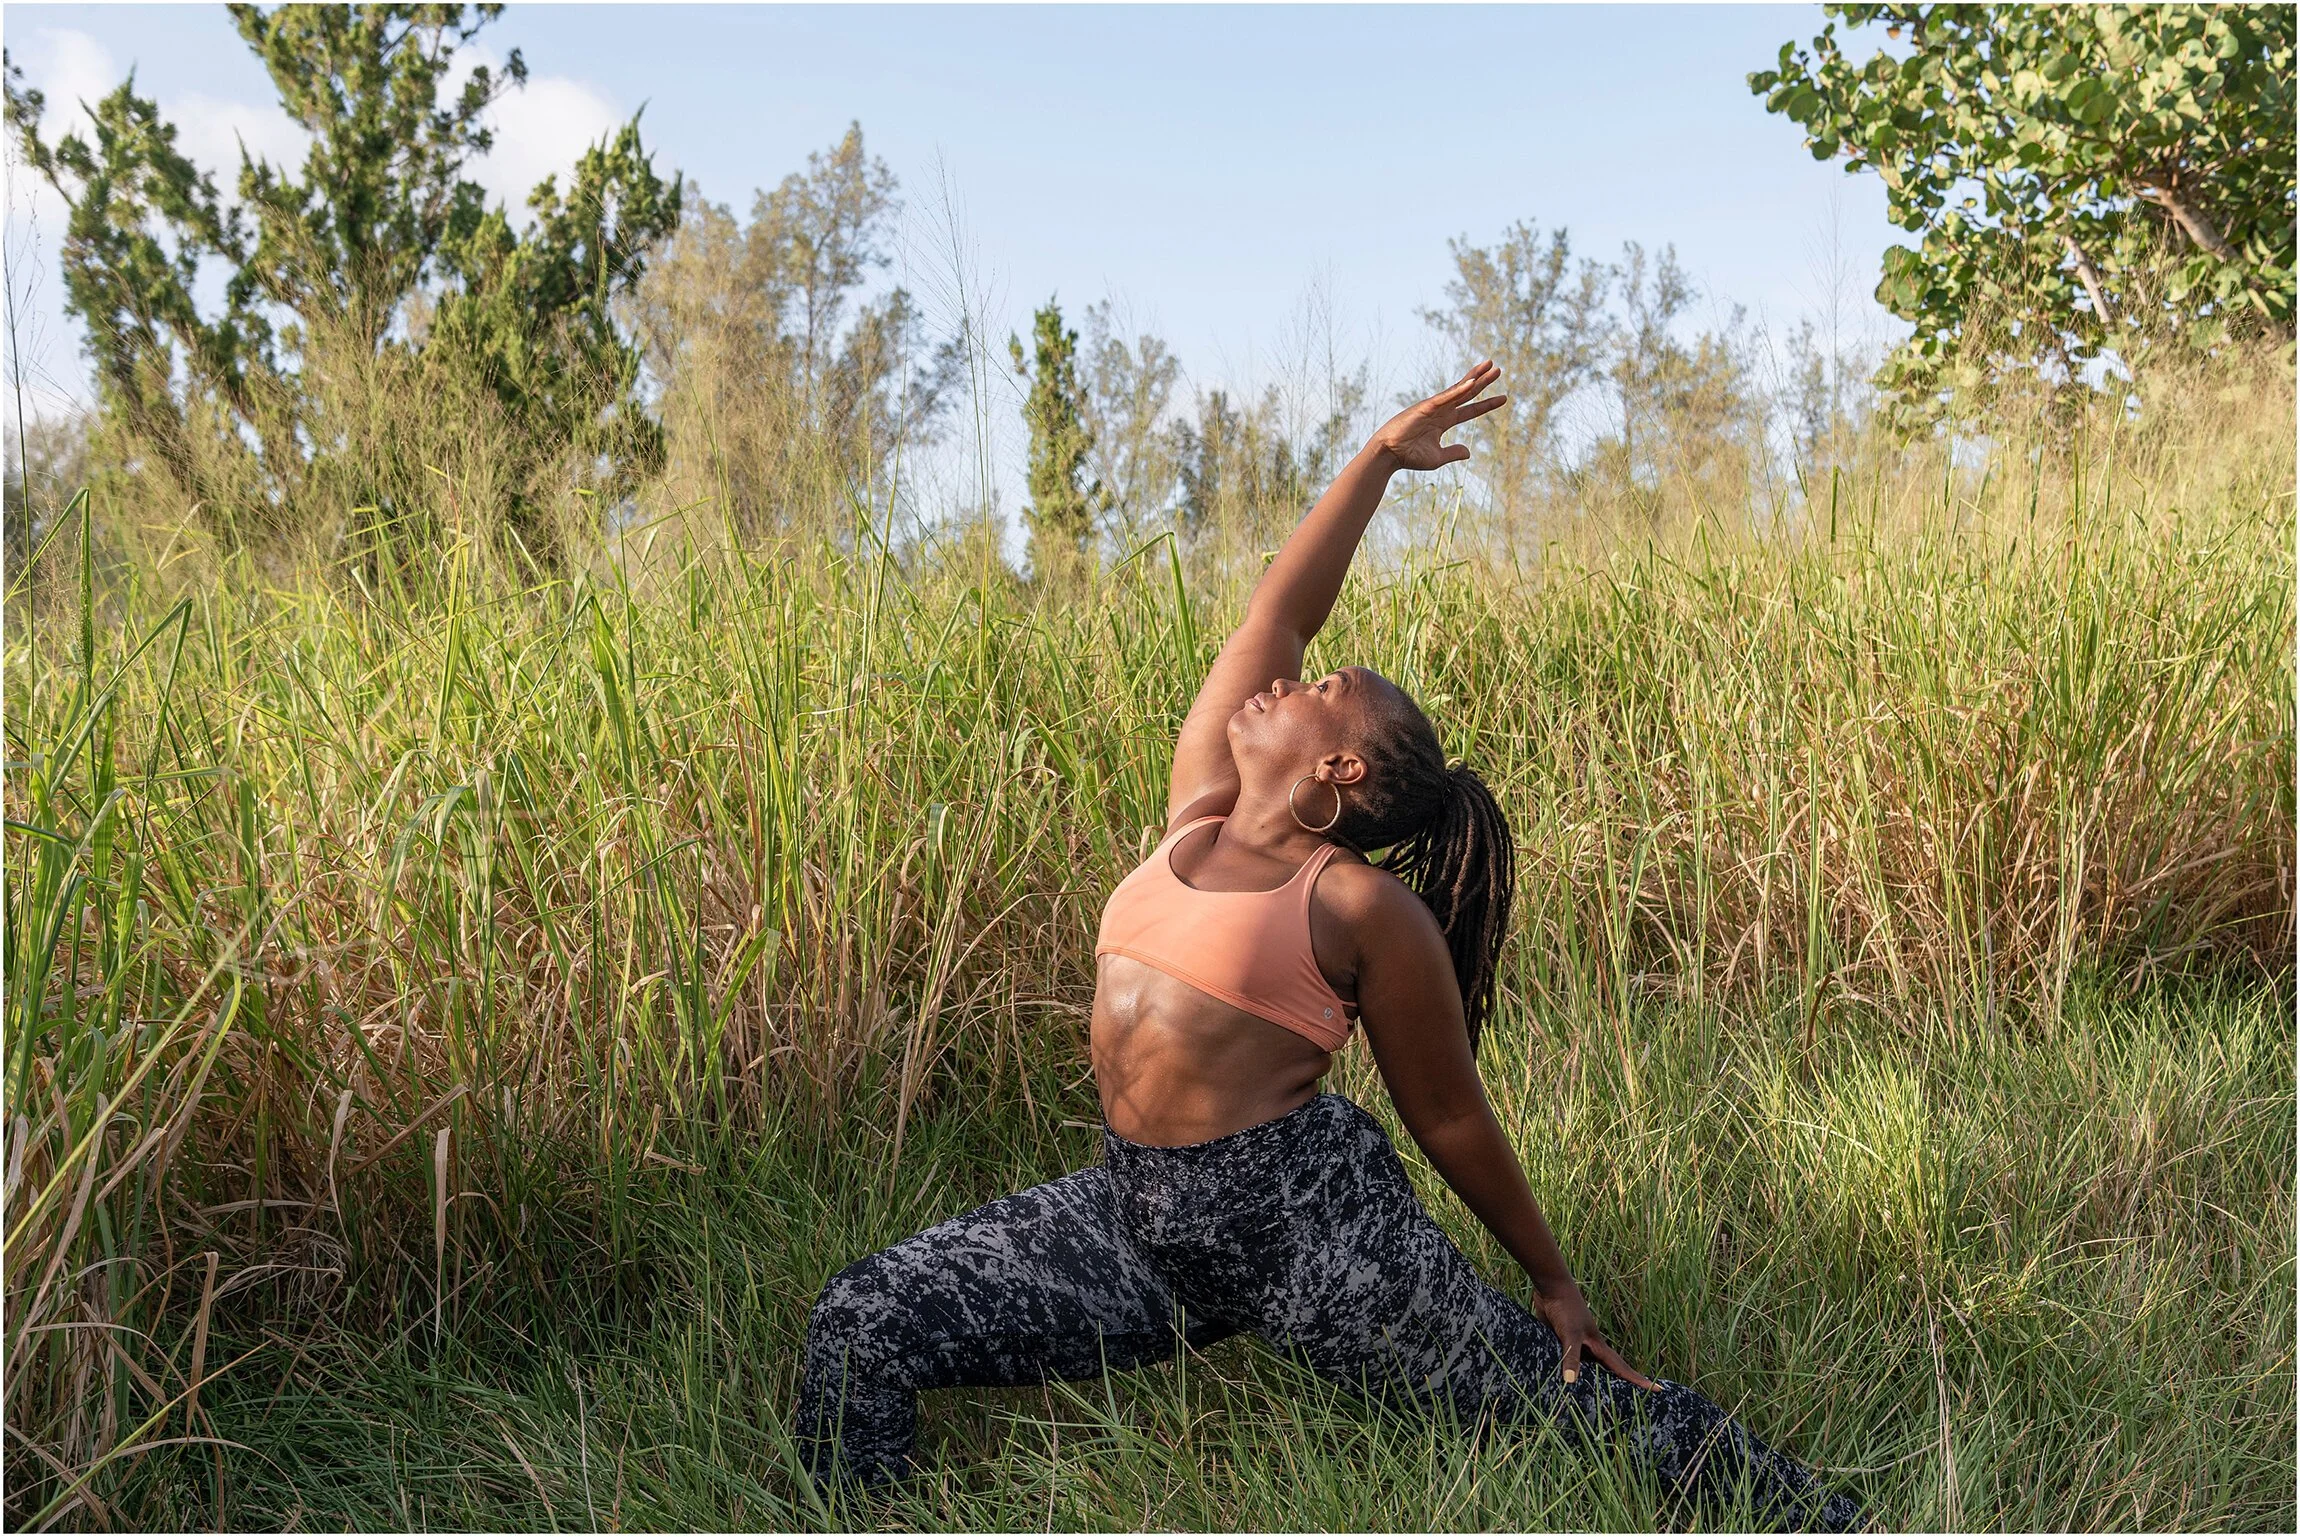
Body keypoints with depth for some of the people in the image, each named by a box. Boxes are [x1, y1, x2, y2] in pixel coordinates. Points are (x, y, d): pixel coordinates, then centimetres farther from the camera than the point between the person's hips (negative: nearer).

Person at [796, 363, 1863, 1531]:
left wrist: (1552, 1279, 7)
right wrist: (1376, 461, 15)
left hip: (1304, 1216, -6)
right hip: (1131, 1212, 6)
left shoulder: (1364, 906, -8)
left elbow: (1449, 1115, 0)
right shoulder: (1196, 813, 9)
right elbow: (1275, 617, 10)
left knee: (1583, 1400, 1)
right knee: (858, 1327, -4)